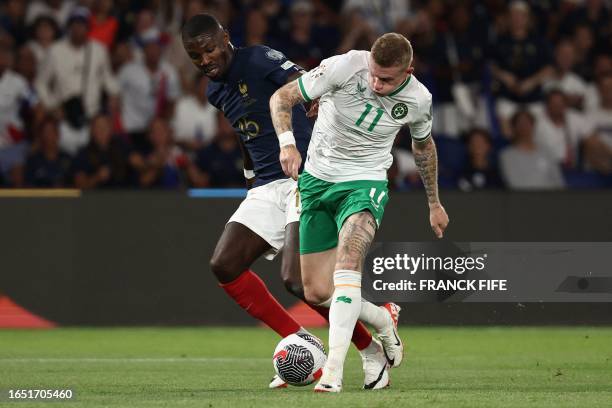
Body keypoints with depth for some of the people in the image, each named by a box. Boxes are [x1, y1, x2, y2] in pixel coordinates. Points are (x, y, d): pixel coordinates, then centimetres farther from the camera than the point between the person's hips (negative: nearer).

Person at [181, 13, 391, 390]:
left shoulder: (259, 60, -10)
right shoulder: (217, 91, 15)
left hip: (306, 179, -9)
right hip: (267, 188, 9)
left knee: (296, 279, -21)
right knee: (225, 265, -4)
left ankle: (372, 350, -1)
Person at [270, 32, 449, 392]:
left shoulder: (418, 100, -9)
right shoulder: (345, 67, -18)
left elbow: (424, 145, 14)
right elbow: (282, 97, -10)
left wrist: (435, 203, 24)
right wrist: (287, 142, -28)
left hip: (365, 183, -2)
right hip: (317, 178, 2)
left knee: (348, 255, -33)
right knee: (316, 292, 0)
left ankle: (334, 369, -39)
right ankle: (384, 321, 30)